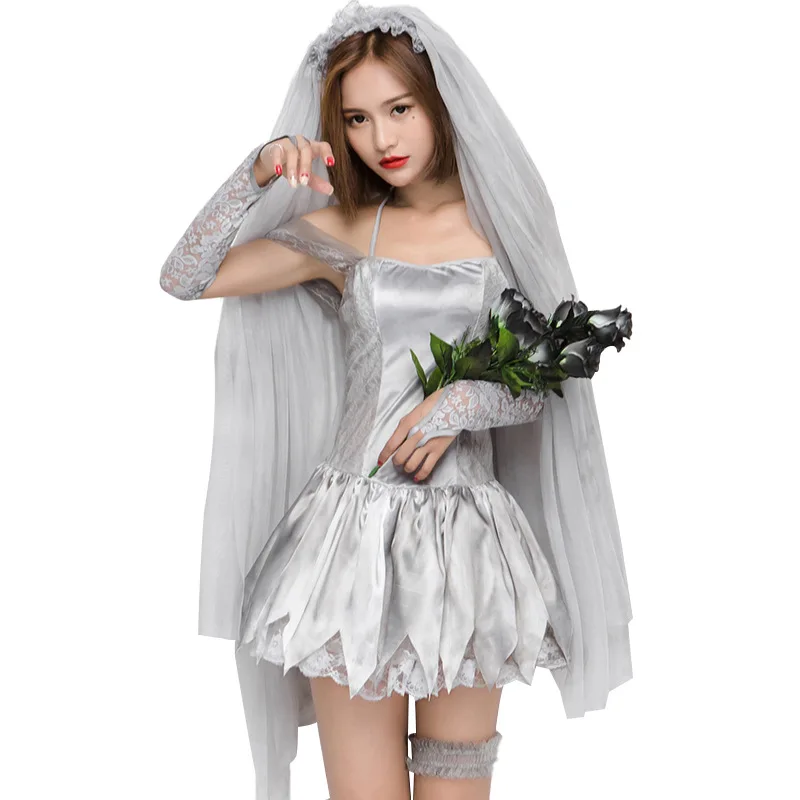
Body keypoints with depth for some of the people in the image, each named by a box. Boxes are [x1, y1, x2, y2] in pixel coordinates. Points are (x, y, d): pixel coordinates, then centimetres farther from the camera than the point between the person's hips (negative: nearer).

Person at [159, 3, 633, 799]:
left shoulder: (503, 223, 6)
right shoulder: (341, 233, 6)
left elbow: (545, 381, 8)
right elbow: (186, 279, -2)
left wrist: (464, 403, -10)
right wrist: (257, 175, -12)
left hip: (470, 532, 0)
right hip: (354, 529, 0)